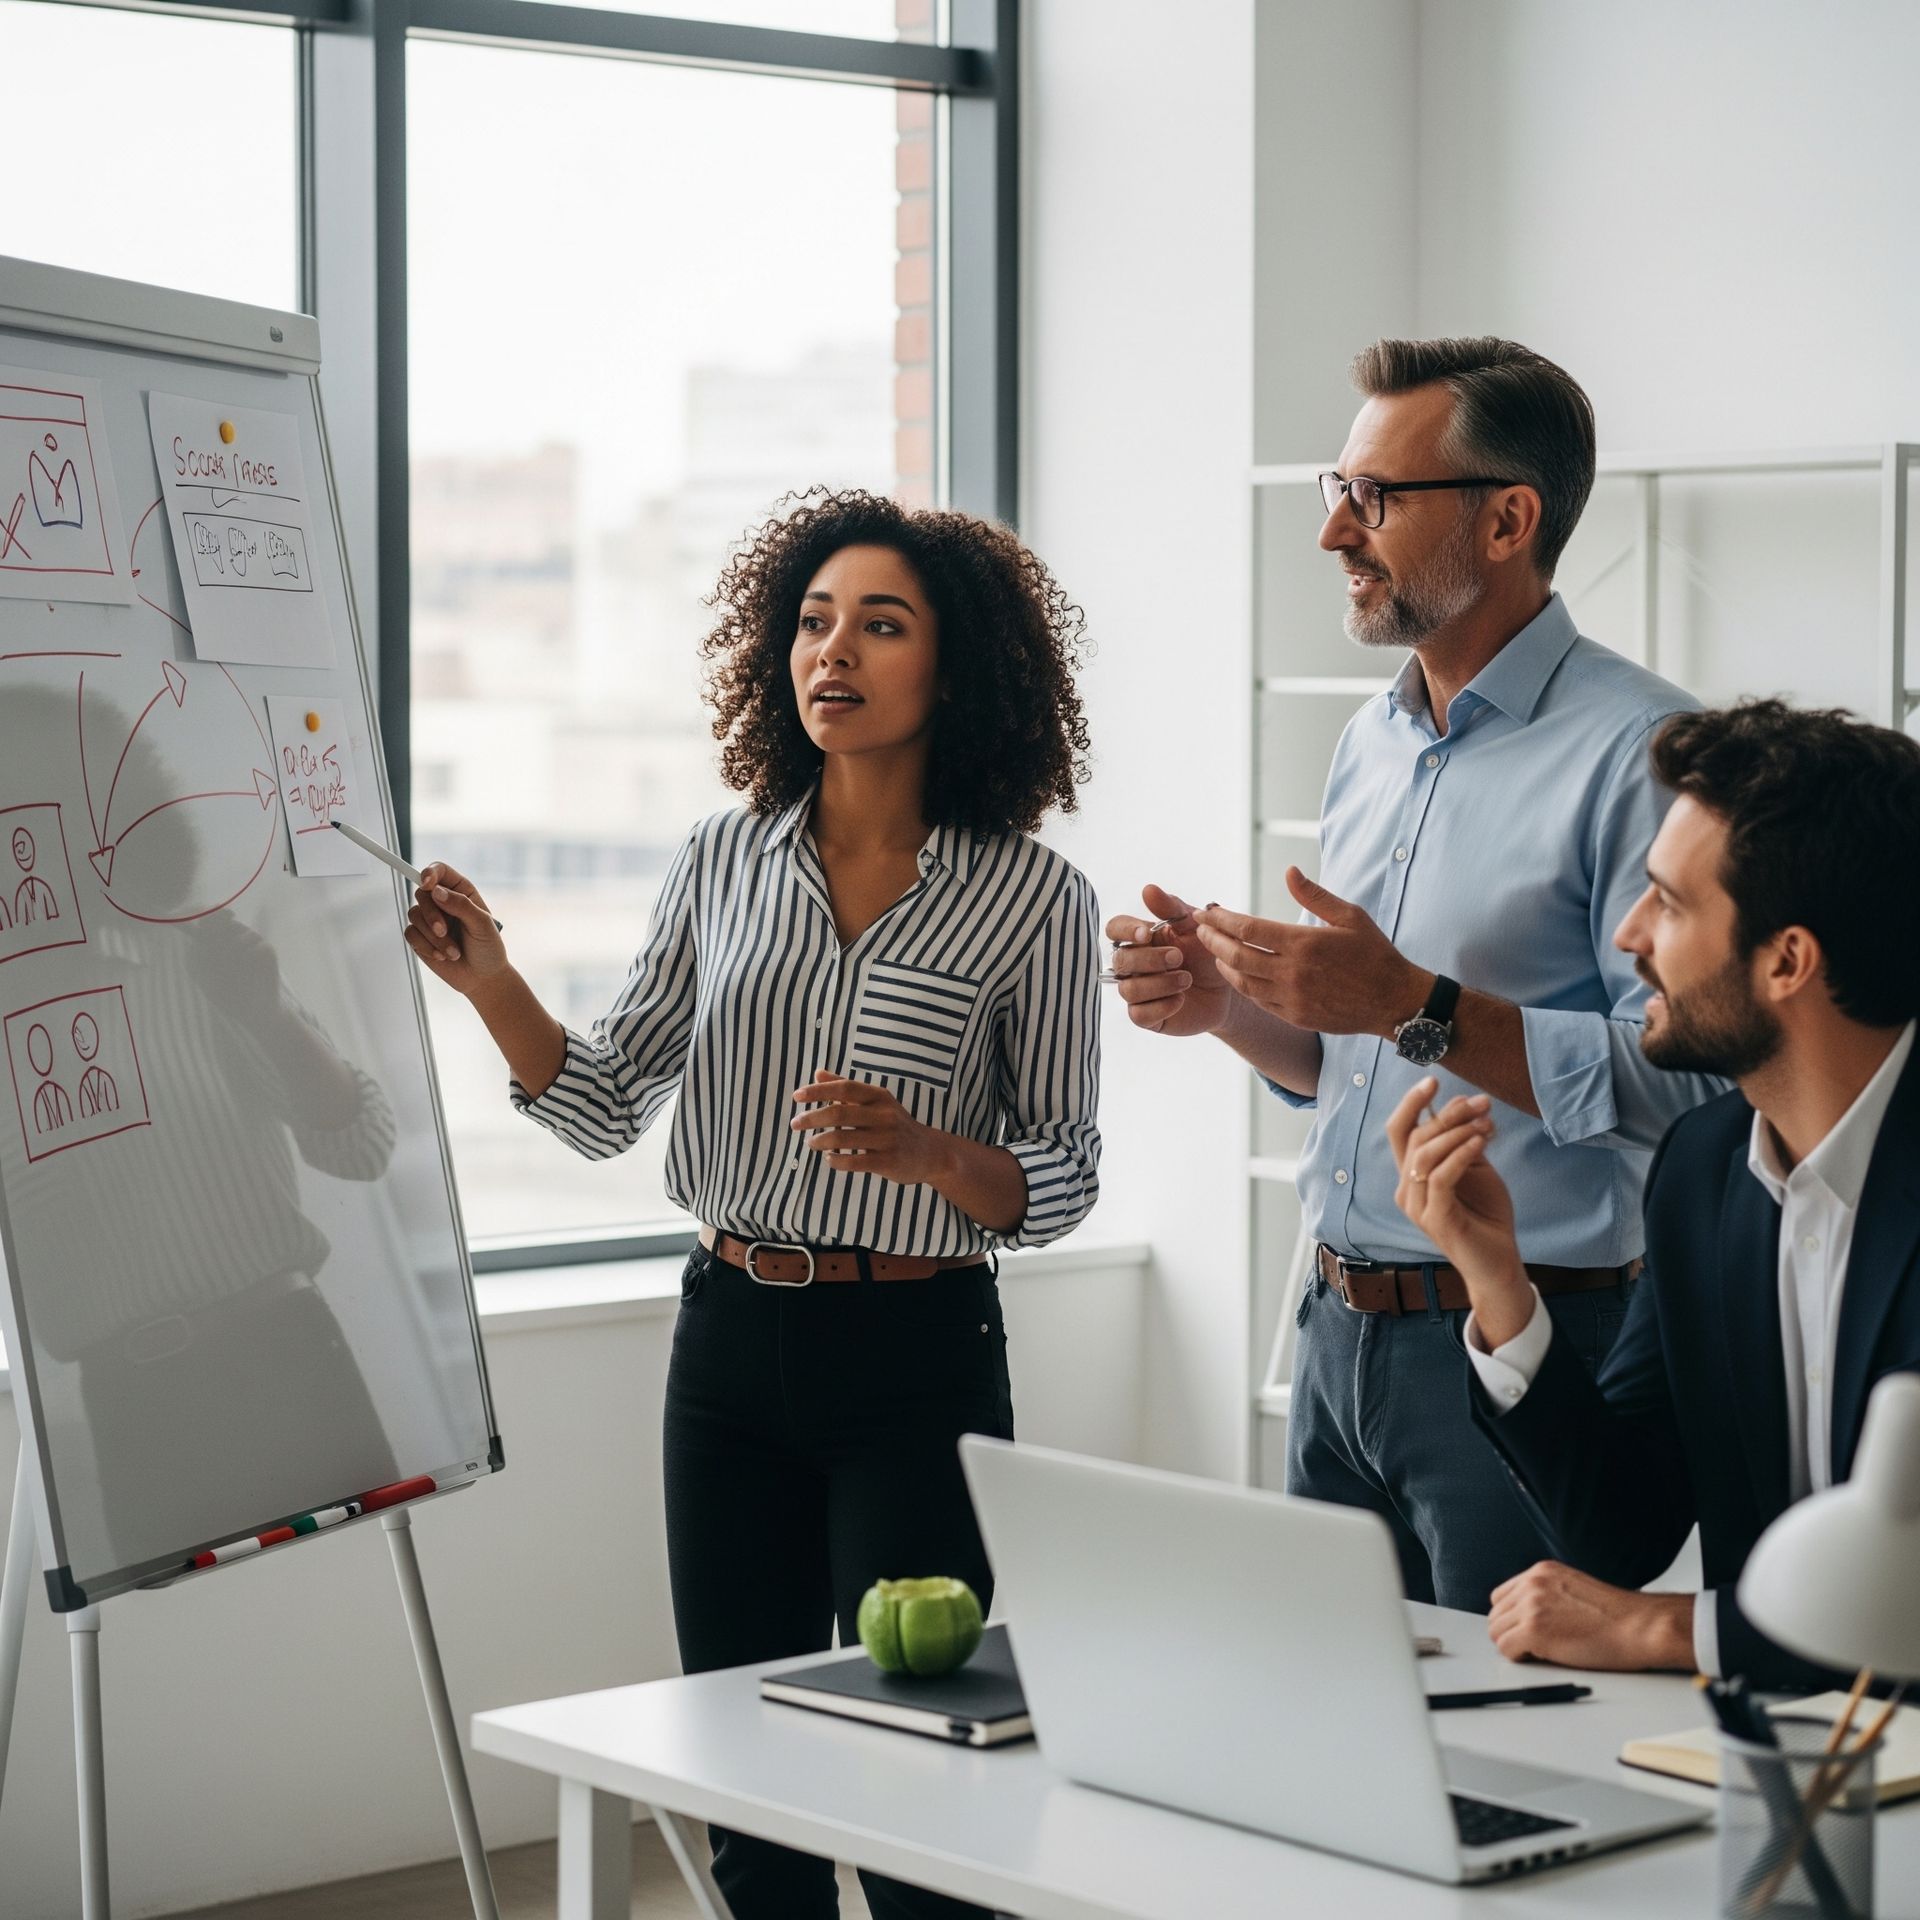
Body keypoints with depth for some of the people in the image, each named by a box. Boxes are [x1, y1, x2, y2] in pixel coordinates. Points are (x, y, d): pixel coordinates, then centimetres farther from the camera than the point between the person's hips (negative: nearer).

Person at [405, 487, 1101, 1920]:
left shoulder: (1031, 897, -5)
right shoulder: (725, 862, 5)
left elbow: (1062, 1180, -3)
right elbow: (606, 1109, 7)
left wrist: (913, 1148, -21)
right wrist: (489, 981, -8)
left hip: (916, 1364, -4)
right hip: (730, 1344, 4)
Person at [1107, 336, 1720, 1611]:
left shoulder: (1636, 747, -14)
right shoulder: (1371, 745, 14)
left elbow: (1679, 1081, -22)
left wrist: (1417, 1007, -23)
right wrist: (1227, 1002, 3)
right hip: (1340, 1334, 8)